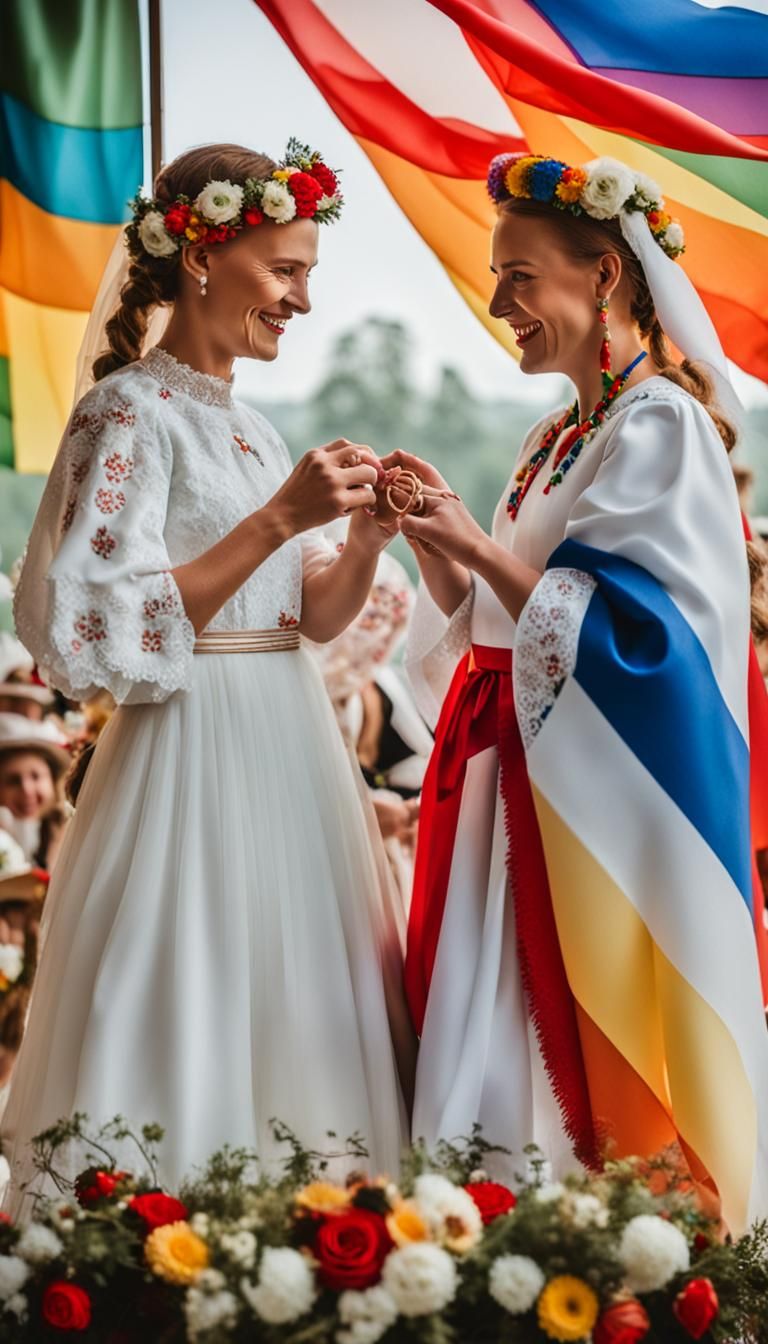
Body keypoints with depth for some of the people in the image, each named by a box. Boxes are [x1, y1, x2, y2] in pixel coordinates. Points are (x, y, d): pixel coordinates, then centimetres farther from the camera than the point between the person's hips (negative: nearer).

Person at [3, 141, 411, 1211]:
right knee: (198, 1034, -5)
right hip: (196, 757, -8)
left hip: (290, 755, 8)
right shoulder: (131, 412, -9)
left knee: (295, 1029, 9)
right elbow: (97, 628, -18)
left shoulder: (244, 426, 15)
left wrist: (364, 539, -2)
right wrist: (279, 518, -20)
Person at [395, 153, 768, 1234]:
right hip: (526, 775, 9)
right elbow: (486, 628, 18)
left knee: (598, 1051, -6)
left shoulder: (661, 426, -11)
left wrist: (480, 549, -18)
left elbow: (627, 630, -19)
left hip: (608, 788, -9)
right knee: (513, 1041, 9)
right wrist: (428, 543, 3)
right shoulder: (555, 441, 16)